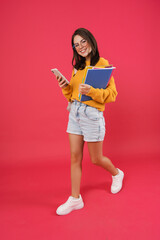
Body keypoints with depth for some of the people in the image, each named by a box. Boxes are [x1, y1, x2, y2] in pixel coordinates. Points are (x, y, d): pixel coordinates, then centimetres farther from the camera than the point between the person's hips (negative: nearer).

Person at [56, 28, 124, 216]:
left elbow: (112, 94, -12)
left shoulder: (102, 63, -7)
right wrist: (65, 87, -4)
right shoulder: (77, 66, 12)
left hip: (92, 114, -6)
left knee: (96, 159, 9)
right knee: (75, 157, 7)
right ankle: (75, 199, 19)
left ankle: (117, 174, 41)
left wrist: (91, 91, -27)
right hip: (74, 113, 6)